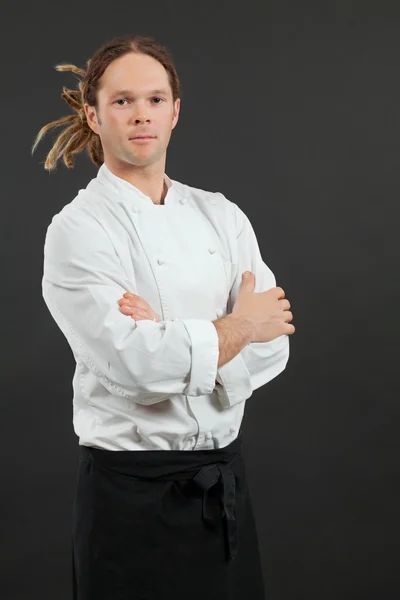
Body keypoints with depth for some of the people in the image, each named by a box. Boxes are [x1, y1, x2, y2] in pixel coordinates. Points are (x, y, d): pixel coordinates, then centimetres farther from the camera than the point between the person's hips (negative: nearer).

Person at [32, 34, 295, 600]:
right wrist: (239, 325, -10)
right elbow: (137, 363, -23)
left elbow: (271, 349, -4)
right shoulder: (78, 229, -10)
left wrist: (171, 341, -19)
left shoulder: (221, 214, 5)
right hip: (133, 493, -5)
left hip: (225, 484, 5)